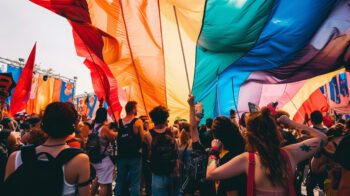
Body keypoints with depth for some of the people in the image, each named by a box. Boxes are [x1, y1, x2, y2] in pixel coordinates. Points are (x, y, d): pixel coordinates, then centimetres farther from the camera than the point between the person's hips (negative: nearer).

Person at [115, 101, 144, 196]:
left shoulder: (119, 122, 1)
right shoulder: (138, 122, -11)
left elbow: (116, 139, 7)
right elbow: (142, 139, -11)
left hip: (121, 156, 4)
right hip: (134, 156, -4)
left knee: (120, 182, 16)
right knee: (135, 183, 6)